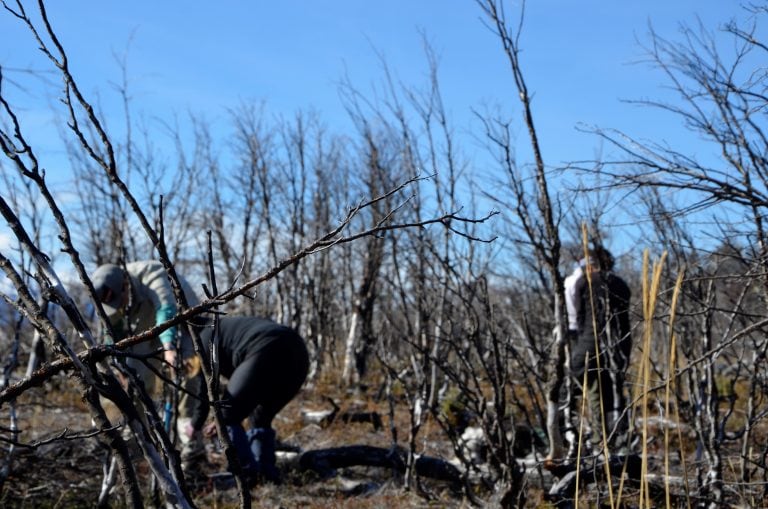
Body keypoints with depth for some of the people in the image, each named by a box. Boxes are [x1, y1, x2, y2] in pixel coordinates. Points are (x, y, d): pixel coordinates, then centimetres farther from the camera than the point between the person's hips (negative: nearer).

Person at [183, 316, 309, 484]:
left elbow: (203, 386, 19)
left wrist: (195, 425, 33)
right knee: (261, 420, 25)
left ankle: (247, 475, 3)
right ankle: (268, 474, 19)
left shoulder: (206, 337, 22)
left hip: (267, 352, -8)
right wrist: (222, 420, 52)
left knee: (228, 418, 8)